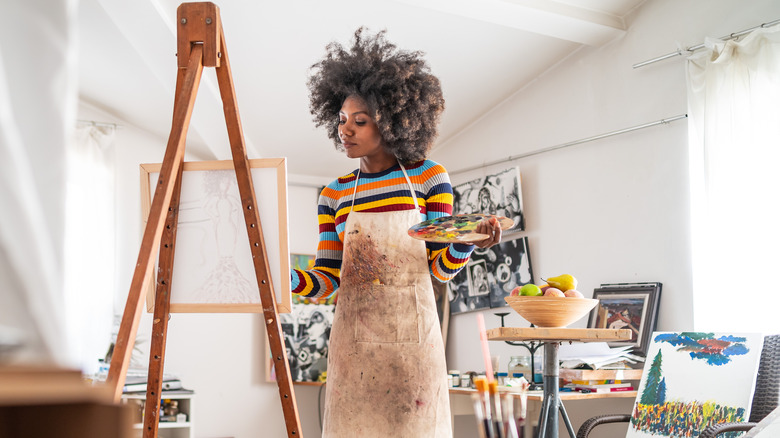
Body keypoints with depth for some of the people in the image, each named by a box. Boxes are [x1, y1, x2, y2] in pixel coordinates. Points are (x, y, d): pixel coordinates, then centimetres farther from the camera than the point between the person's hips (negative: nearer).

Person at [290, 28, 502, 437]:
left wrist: (466, 242, -19)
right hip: (354, 337, 2)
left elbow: (441, 267, 1)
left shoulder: (428, 177, 1)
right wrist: (285, 277, -15)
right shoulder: (334, 195, 6)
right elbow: (327, 279, 3)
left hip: (413, 331, -1)